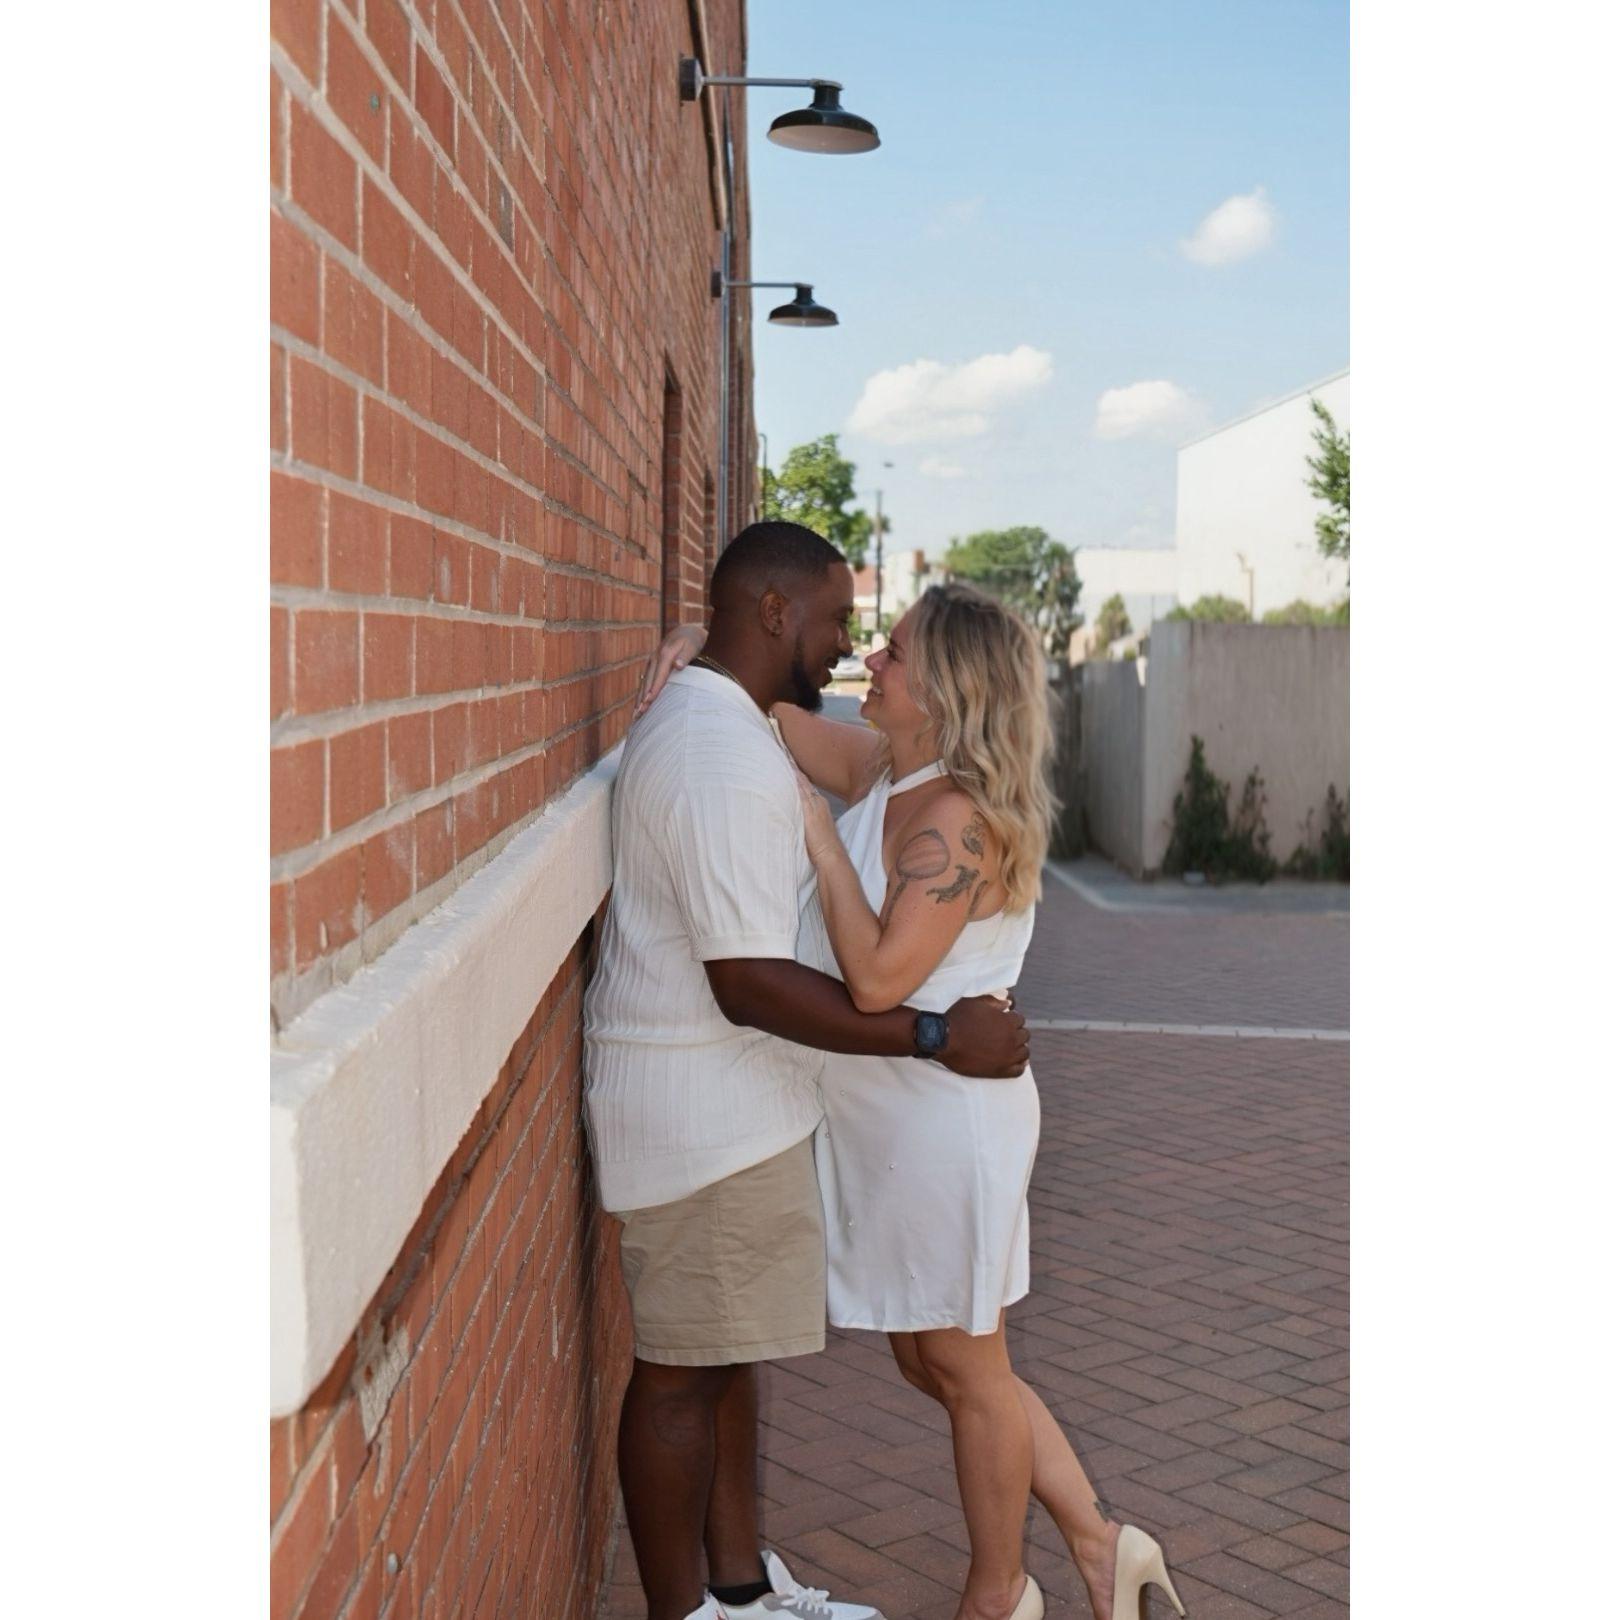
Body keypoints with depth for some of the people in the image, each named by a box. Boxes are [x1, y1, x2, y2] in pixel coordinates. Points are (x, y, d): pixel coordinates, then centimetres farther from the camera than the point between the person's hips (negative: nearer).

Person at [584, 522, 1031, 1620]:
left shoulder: (703, 725, 12)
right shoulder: (726, 757, -23)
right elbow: (751, 986, -27)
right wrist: (938, 1038, -22)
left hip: (733, 1106, 11)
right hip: (702, 1113, -11)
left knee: (730, 1351, 18)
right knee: (683, 1367, 3)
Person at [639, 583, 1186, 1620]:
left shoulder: (957, 818, -22)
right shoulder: (880, 774, 4)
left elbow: (878, 978, -29)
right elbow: (792, 724, 18)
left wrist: (823, 841, -23)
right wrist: (705, 651, 0)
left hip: (947, 1122, -10)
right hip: (885, 1121, 10)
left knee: (966, 1369, 9)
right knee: (929, 1362, 19)